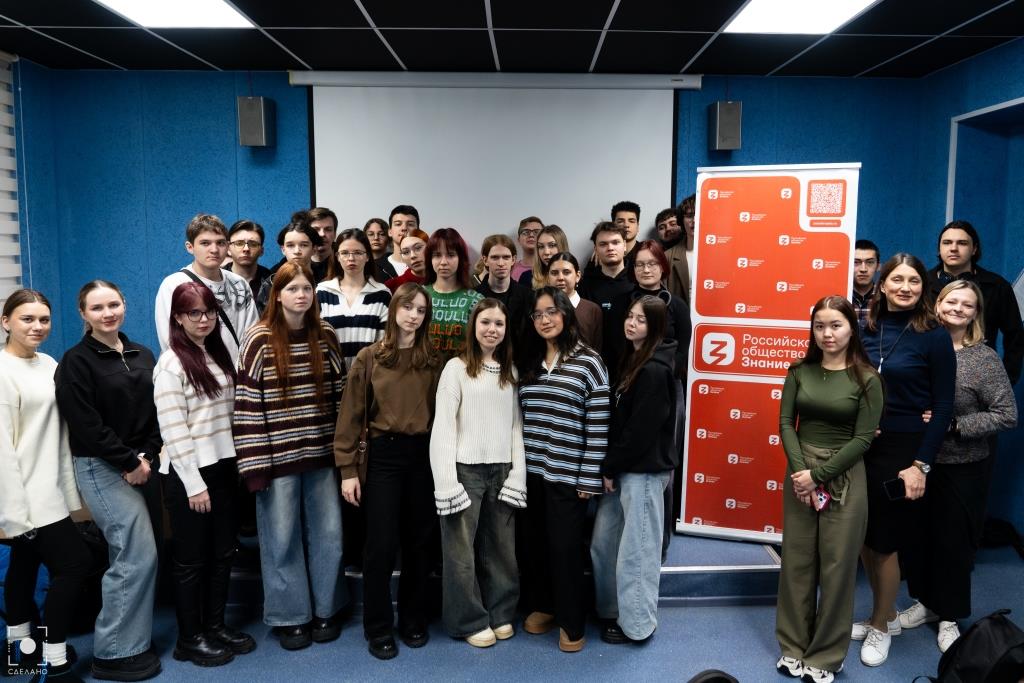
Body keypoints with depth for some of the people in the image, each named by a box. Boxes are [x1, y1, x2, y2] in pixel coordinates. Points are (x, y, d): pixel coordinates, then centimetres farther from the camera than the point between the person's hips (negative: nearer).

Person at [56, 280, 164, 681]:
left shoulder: (142, 356, 11)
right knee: (138, 556, -8)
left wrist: (147, 456, -5)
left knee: (130, 557, 10)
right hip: (102, 469, -6)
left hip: (144, 464, 6)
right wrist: (128, 462, -13)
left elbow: (157, 412, 10)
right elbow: (86, 425, -13)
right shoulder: (76, 362, -7)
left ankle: (132, 638, 24)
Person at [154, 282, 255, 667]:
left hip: (222, 466, 7)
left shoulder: (218, 355, 10)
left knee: (223, 552, 14)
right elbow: (173, 430, -16)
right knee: (192, 557, 6)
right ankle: (189, 638, 20)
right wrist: (193, 483, -17)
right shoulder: (171, 364, -12)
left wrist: (238, 463, 8)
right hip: (187, 473, -7)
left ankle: (215, 625, 29)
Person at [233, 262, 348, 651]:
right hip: (278, 456, -3)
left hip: (322, 454, 4)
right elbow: (246, 405, -10)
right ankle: (291, 616, 25)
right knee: (283, 538, 8)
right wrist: (254, 463, -13)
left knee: (328, 534, 11)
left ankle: (325, 609, 28)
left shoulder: (325, 336, 4)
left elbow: (341, 393, 8)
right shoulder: (259, 340, -8)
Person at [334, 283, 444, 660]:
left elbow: (442, 412, 5)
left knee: (419, 542, 12)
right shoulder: (369, 358, -3)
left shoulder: (434, 360, 5)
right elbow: (351, 415, -4)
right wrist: (347, 468, -7)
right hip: (383, 455, -2)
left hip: (424, 455, 3)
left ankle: (414, 620, 29)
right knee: (381, 544, 1)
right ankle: (378, 628, 19)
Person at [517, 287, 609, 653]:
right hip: (532, 470, 5)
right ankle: (542, 606, 33)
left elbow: (598, 425, -9)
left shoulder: (588, 361, -7)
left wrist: (589, 477, -11)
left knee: (565, 547, 3)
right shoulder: (528, 362, 9)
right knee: (537, 542, 14)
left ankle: (571, 622, 19)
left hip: (568, 474, -5)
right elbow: (522, 417, 13)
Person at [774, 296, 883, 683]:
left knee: (837, 565, 4)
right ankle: (793, 646, 23)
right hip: (799, 473, 3)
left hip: (843, 478, -3)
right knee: (797, 560, 9)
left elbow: (863, 438, -9)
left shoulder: (866, 379, -6)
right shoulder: (800, 371, 3)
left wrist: (818, 474, -14)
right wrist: (799, 469, -14)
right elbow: (786, 422, 0)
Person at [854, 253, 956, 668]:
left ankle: (880, 626, 27)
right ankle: (886, 615, 34)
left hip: (904, 448, -4)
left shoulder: (934, 336, -9)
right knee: (862, 536, 12)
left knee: (884, 540, 5)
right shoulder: (866, 328, 2)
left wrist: (921, 464, -13)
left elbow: (943, 407, -8)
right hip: (862, 446, 4)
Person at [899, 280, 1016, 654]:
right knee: (918, 535, 13)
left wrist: (953, 424, -18)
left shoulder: (985, 359, -9)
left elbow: (1006, 415, -11)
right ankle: (925, 601, 35)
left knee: (953, 542, 9)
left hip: (961, 469, -3)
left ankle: (949, 617, 28)